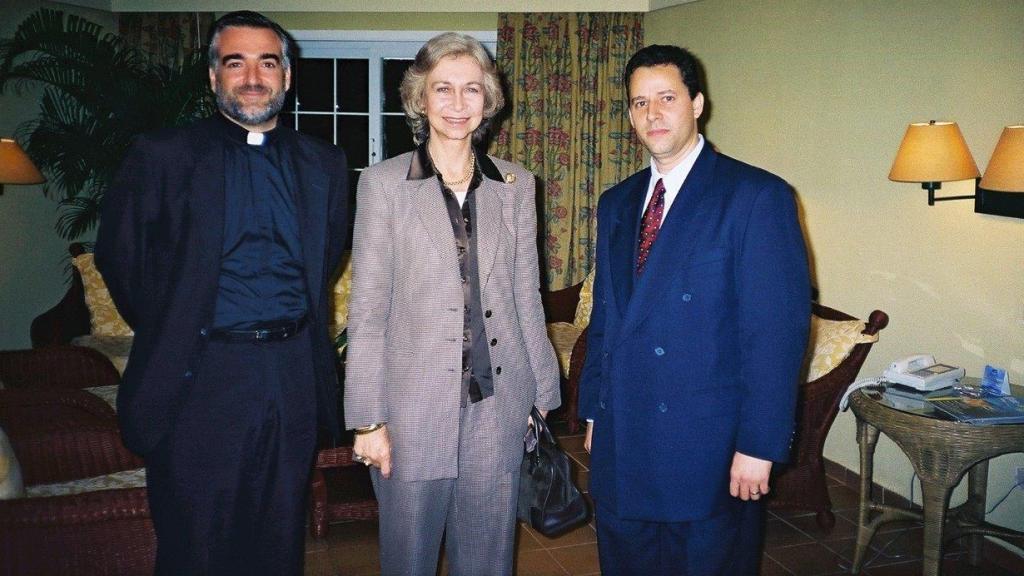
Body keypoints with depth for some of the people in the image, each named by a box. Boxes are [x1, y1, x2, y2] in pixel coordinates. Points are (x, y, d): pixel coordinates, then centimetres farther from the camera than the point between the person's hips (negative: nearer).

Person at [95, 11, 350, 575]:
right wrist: (170, 334, 4)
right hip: (197, 380, -2)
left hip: (293, 378, 3)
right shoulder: (161, 156, -1)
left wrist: (303, 334, 12)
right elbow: (119, 254, 2)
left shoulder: (324, 163, 8)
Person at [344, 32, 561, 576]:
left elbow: (527, 298, 9)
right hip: (414, 405, -2)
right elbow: (367, 309, -5)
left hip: (498, 400, 3)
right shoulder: (383, 183, -3)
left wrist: (544, 397, 9)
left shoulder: (516, 185, 5)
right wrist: (367, 419, -7)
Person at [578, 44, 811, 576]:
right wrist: (593, 412, 12)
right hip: (619, 443, 6)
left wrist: (759, 446, -16)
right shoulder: (616, 203, 9)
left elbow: (778, 330, -14)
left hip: (708, 450, -5)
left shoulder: (757, 197, -10)